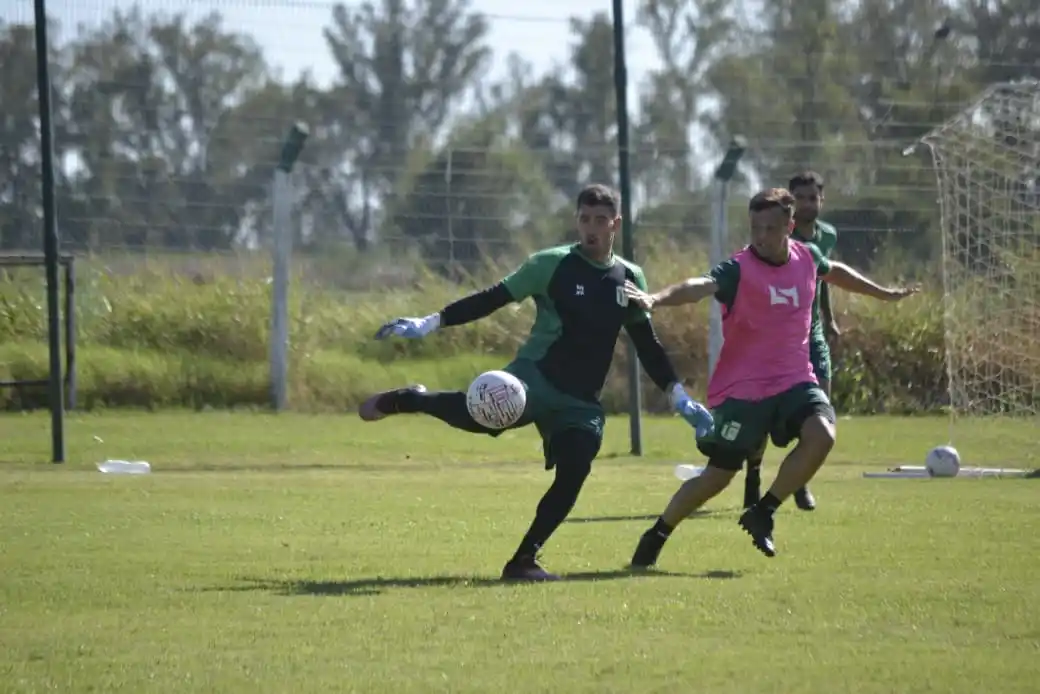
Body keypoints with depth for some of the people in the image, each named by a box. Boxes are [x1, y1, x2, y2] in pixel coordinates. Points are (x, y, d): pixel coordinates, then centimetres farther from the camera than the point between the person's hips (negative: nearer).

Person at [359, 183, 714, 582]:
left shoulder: (630, 279, 11)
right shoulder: (553, 265, -2)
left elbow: (647, 346, 20)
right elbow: (493, 300, -3)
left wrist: (679, 398, 15)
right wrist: (431, 323, -11)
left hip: (581, 402, 5)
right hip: (535, 378, -5)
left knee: (573, 476, -16)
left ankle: (524, 561, -2)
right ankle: (404, 401, -5)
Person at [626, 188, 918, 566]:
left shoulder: (806, 258, 2)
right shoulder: (739, 269, -16)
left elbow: (835, 271, 26)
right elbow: (700, 286, -35)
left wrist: (883, 293, 41)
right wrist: (656, 299, -55)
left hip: (794, 379, 4)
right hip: (742, 388, -4)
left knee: (821, 435, -23)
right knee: (718, 475, -3)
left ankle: (763, 513, -4)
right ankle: (656, 536, 21)